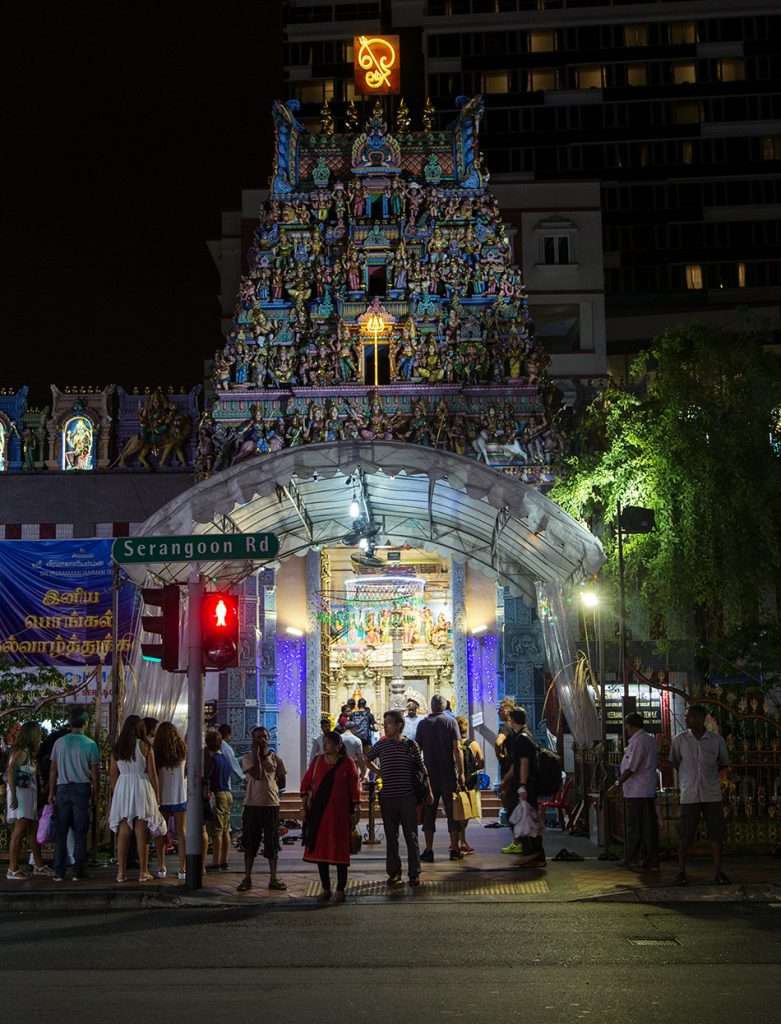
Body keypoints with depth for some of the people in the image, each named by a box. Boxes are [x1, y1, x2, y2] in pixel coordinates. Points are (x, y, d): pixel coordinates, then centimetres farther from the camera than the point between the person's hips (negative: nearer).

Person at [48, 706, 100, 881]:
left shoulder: (59, 742, 2)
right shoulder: (90, 744, -5)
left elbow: (53, 770, 4)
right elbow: (94, 773, -3)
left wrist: (52, 792, 12)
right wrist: (95, 795, 5)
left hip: (63, 788, 2)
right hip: (82, 789, -2)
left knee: (61, 832, 6)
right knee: (80, 832, 3)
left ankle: (59, 872, 6)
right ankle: (78, 872, 3)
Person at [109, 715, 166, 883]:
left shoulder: (117, 748, 4)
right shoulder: (145, 746, -5)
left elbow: (113, 775, 7)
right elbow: (152, 774, -4)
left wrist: (115, 794, 16)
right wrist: (157, 796, 4)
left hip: (122, 789, 3)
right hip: (141, 788, -3)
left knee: (123, 833, 8)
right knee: (141, 833, 2)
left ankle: (121, 872, 8)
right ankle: (143, 872, 5)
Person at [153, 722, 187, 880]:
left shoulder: (155, 751, -6)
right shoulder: (182, 750, -3)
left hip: (161, 797, 0)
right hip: (180, 797, 0)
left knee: (160, 833, 10)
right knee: (181, 832, 4)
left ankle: (161, 868, 9)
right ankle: (182, 869, 1)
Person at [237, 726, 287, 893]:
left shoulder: (275, 758, 7)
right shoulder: (248, 758, 0)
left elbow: (280, 781, 16)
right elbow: (257, 774, -16)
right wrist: (256, 754, -13)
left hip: (272, 804, 2)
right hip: (252, 804, -2)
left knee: (272, 843, 6)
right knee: (250, 843, 5)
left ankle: (274, 878, 14)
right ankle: (247, 878, 13)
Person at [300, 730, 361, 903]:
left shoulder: (347, 763, -1)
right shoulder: (317, 761, 7)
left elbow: (354, 788, -1)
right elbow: (306, 784, 8)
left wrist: (356, 810, -4)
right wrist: (305, 807, 3)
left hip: (339, 812, -3)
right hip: (318, 811, 3)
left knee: (340, 851, 1)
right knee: (320, 849, 4)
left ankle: (340, 890, 9)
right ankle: (325, 889, 14)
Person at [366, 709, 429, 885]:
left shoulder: (411, 745, 1)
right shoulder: (381, 745, 5)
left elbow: (421, 768, 7)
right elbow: (366, 759, 22)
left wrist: (428, 791, 7)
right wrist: (379, 772, 13)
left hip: (408, 797, -2)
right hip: (387, 798, 2)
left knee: (411, 836, 1)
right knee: (391, 837, 7)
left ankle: (414, 873, 8)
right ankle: (394, 872, 17)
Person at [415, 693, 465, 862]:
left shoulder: (423, 724, 2)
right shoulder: (451, 722, -3)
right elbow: (457, 749, -10)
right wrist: (461, 773, -6)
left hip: (429, 774, 1)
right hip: (449, 775, -1)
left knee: (429, 811, 6)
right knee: (452, 811, 6)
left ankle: (429, 850, 5)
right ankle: (454, 850, 7)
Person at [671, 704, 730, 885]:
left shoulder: (717, 740, -2)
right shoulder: (680, 740, -2)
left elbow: (723, 763, 16)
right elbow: (675, 761, 15)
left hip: (712, 794, 1)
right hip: (689, 795, -1)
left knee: (717, 833, 2)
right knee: (685, 835, 0)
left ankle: (718, 872, 12)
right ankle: (681, 872, 11)